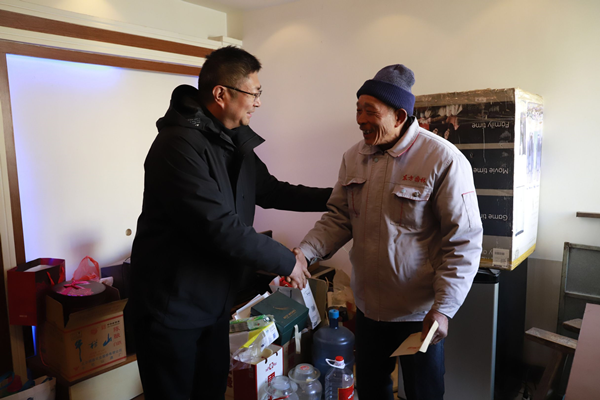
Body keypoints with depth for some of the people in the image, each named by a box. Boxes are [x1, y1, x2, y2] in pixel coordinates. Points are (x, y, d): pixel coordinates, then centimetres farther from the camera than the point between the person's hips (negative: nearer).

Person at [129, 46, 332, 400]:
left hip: (215, 303, 8)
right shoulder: (180, 145, -24)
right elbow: (220, 228, -29)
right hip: (171, 308, -8)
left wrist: (332, 197, 12)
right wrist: (285, 261, -17)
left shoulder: (236, 142, 6)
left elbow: (270, 191, 16)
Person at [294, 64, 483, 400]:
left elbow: (464, 241, -16)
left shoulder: (444, 160, -18)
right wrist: (304, 253, -11)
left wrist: (443, 309, -19)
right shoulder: (354, 157, -1)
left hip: (419, 313, -5)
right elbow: (339, 218, 4)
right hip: (368, 306, 5)